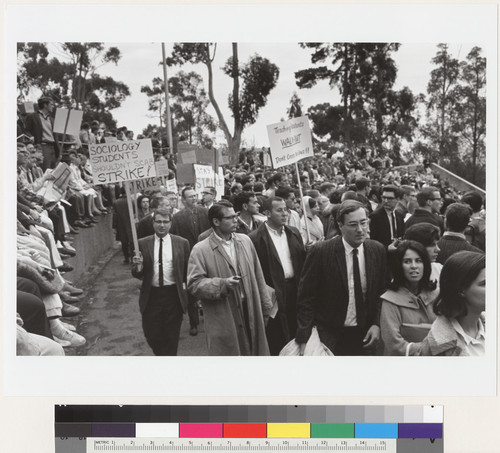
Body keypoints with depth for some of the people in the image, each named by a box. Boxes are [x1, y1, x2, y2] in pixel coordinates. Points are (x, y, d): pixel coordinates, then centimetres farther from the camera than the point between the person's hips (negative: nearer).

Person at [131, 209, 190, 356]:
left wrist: (185, 288, -1)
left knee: (171, 337, 9)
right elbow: (137, 274, 2)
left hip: (174, 296, -1)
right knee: (152, 335, 9)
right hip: (151, 296, 1)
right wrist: (138, 266, -18)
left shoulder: (182, 243, -1)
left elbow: (187, 270, 6)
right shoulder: (143, 244, 0)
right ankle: (161, 354, 39)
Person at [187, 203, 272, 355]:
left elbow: (258, 276, 11)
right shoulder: (200, 250, -8)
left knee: (255, 351, 14)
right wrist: (223, 284, -24)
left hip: (251, 310, 4)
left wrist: (265, 307, 11)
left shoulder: (245, 241, 7)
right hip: (224, 319, -4)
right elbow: (194, 284, -12)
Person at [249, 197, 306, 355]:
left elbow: (302, 261, 14)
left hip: (295, 289, 5)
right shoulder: (256, 238, -10)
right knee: (276, 341, 6)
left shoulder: (294, 232, 9)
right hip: (274, 293, -5)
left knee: (296, 333, 14)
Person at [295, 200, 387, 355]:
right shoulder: (320, 251, -15)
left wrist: (377, 324, -4)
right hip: (329, 337, -3)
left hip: (365, 336, 4)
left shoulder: (378, 250, -3)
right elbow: (306, 299, -12)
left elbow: (382, 292, 8)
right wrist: (304, 340, -14)